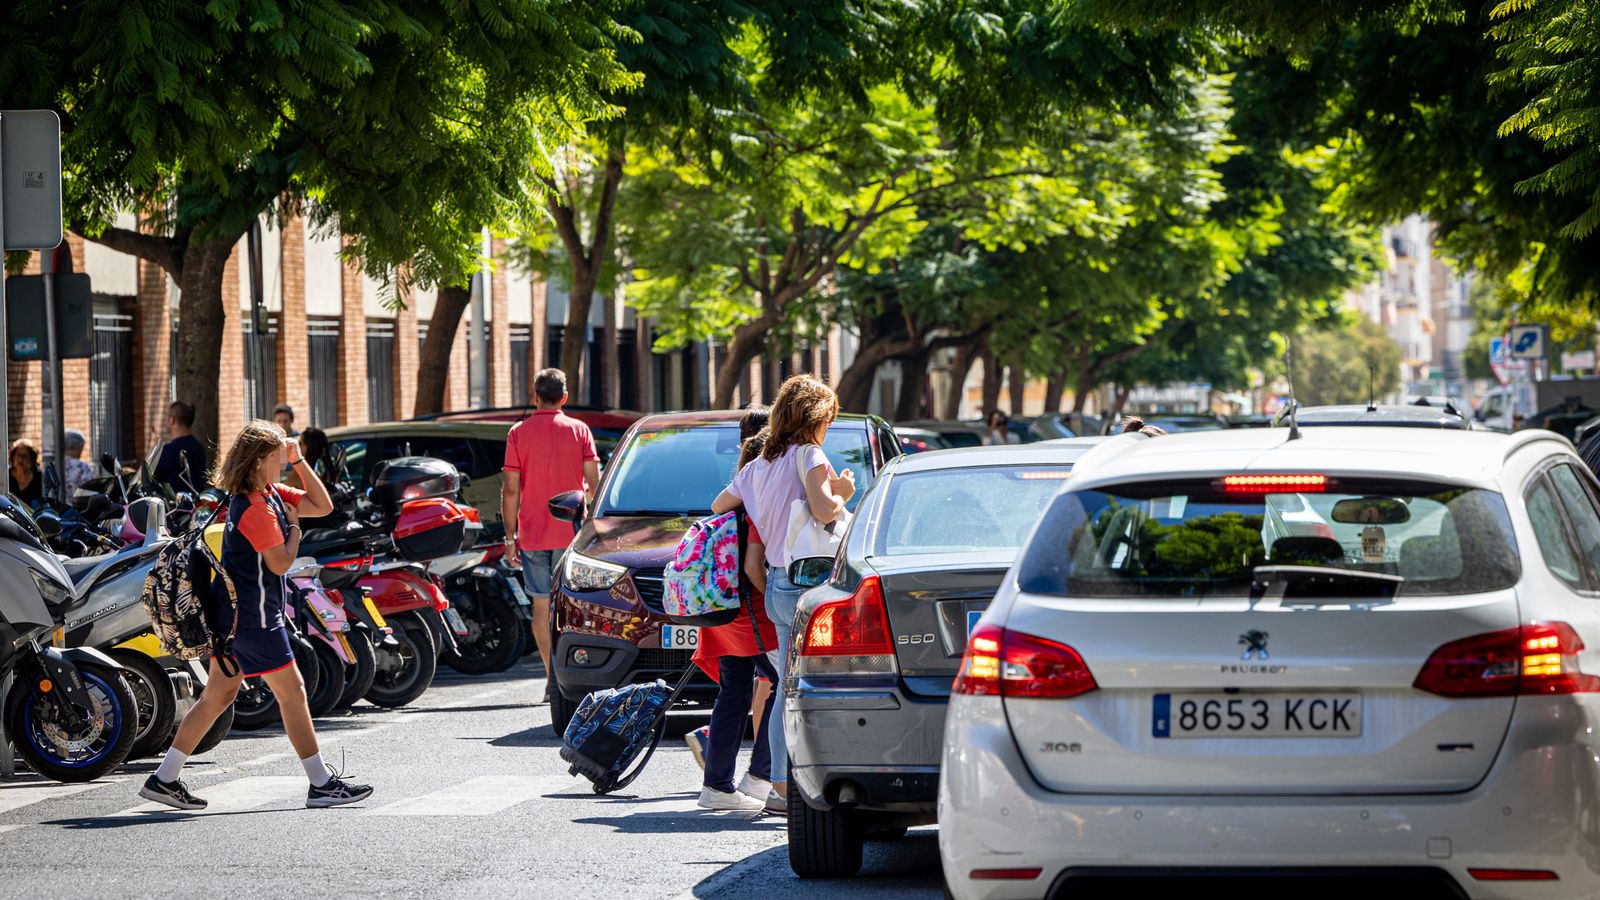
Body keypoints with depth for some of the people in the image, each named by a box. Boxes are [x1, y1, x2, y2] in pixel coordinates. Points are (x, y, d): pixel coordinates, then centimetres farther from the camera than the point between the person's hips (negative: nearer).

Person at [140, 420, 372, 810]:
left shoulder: (271, 494, 12)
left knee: (217, 696, 10)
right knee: (292, 692, -3)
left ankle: (164, 779, 10)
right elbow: (280, 563, -18)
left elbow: (322, 506, 15)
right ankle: (322, 784, 3)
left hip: (233, 612, 10)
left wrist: (299, 461, 8)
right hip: (254, 614, -10)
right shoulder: (256, 507, -18)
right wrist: (293, 526, -3)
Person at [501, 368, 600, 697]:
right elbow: (594, 483, -3)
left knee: (541, 605, 6)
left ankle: (552, 676, 1)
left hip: (532, 534, 0)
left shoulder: (518, 433, 0)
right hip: (571, 532, 0)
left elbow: (510, 490, -3)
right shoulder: (579, 430, 0)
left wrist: (510, 536, 2)